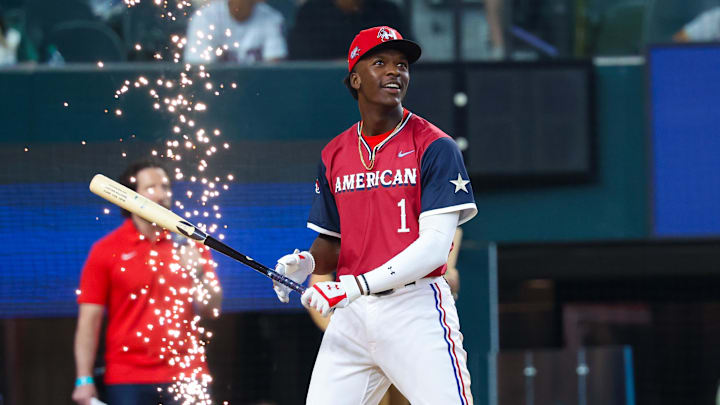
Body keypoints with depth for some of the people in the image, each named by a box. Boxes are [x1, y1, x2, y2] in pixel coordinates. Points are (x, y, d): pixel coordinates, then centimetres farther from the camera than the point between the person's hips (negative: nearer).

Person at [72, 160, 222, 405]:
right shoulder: (105, 251, 0)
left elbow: (212, 309, 6)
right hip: (127, 381, -2)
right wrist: (84, 380, -10)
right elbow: (89, 320, -3)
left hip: (185, 377, 2)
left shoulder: (189, 245, 7)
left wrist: (197, 274, -13)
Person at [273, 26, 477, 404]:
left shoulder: (434, 147, -3)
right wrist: (306, 263, -5)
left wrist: (354, 286, -20)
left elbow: (434, 246, -12)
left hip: (416, 309, -5)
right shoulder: (334, 155, 13)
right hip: (350, 316, 5)